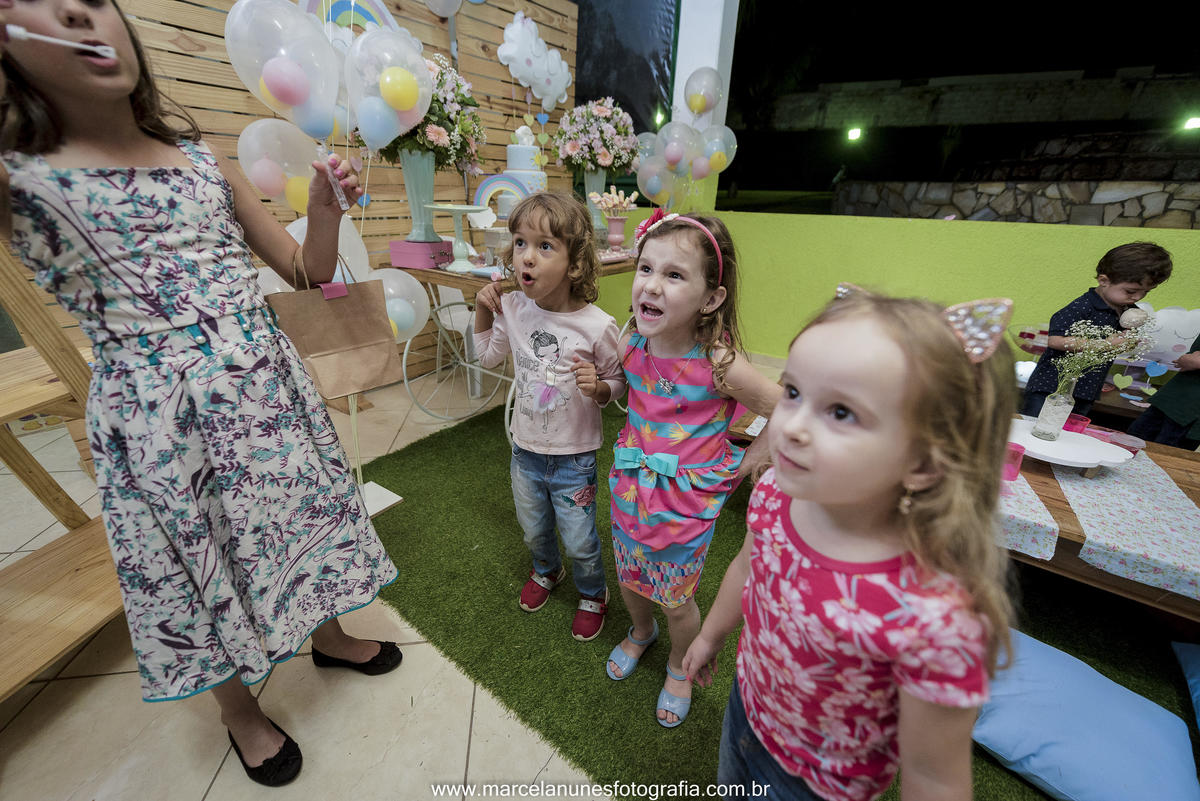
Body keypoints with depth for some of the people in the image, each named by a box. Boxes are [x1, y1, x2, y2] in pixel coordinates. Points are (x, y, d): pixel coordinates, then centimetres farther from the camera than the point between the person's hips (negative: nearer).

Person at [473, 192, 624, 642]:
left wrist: (598, 387, -29)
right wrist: (484, 311, -5)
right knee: (533, 530, 27)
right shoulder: (513, 310, -10)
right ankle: (546, 571, 60)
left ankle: (593, 593, 47)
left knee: (579, 542, 14)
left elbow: (619, 383, -7)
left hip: (574, 458, -4)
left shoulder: (597, 326, -22)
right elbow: (488, 355, 9)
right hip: (526, 450, 4)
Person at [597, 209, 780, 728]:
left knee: (675, 601, 18)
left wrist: (744, 463, -9)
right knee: (629, 579, 26)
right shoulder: (632, 344, -12)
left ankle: (680, 666, 53)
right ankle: (641, 632, 62)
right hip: (630, 489, 5)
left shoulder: (719, 363, -27)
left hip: (687, 502, -4)